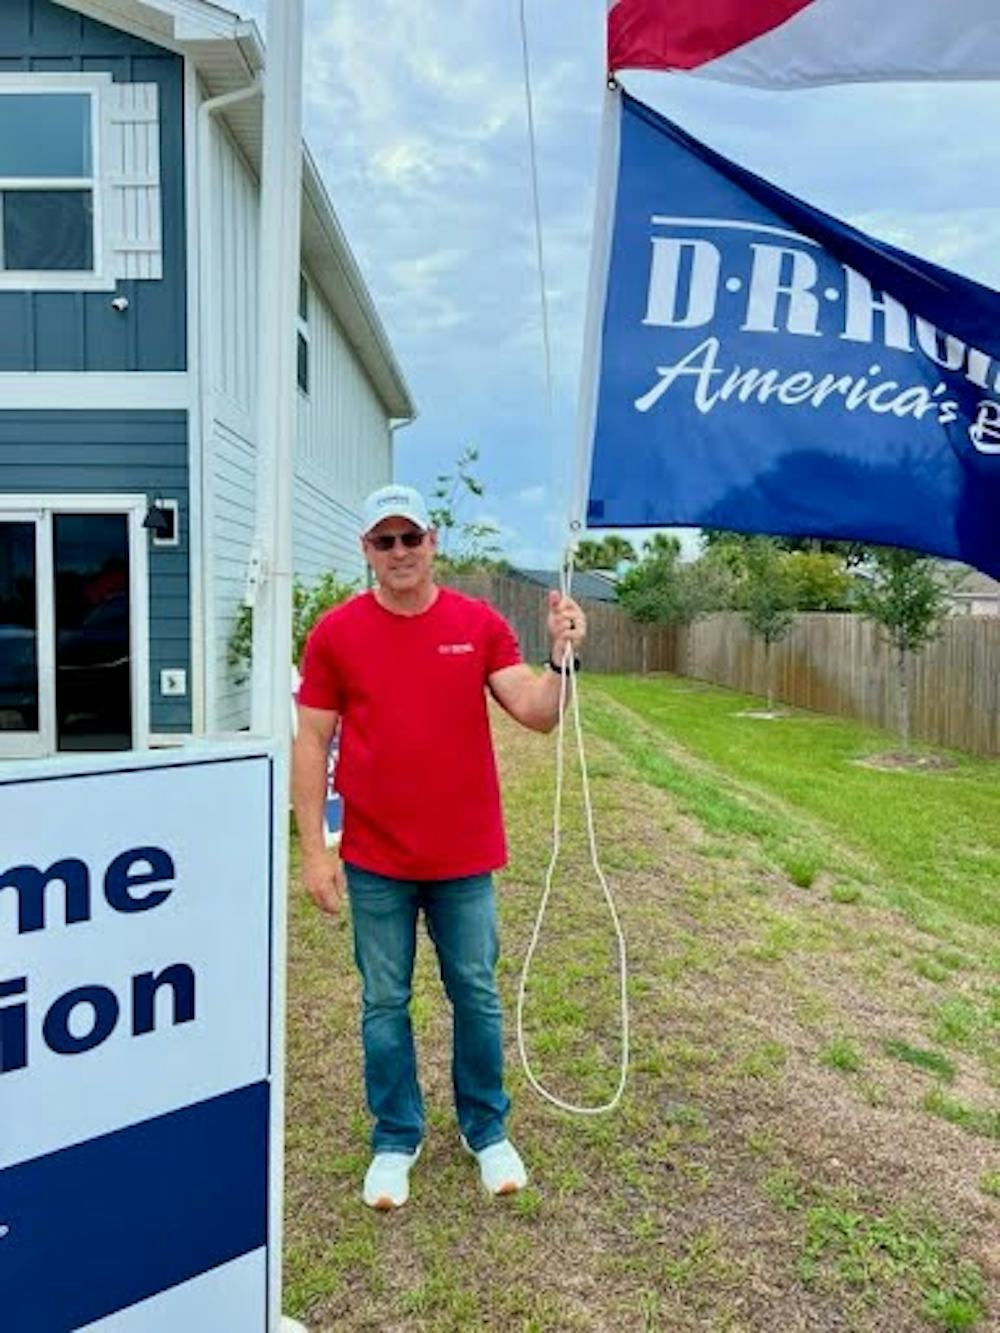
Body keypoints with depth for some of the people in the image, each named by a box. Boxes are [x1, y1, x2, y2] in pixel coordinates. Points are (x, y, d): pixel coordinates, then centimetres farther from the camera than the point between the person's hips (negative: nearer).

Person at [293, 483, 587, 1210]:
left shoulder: (480, 623, -3)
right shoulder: (335, 633, -4)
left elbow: (537, 714, -7)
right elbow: (312, 742, -3)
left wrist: (563, 656, -25)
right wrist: (314, 848, -6)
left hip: (465, 856, 1)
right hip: (375, 860, 0)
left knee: (476, 995, 14)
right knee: (384, 1002, 13)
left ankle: (487, 1131, 36)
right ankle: (396, 1139, 34)